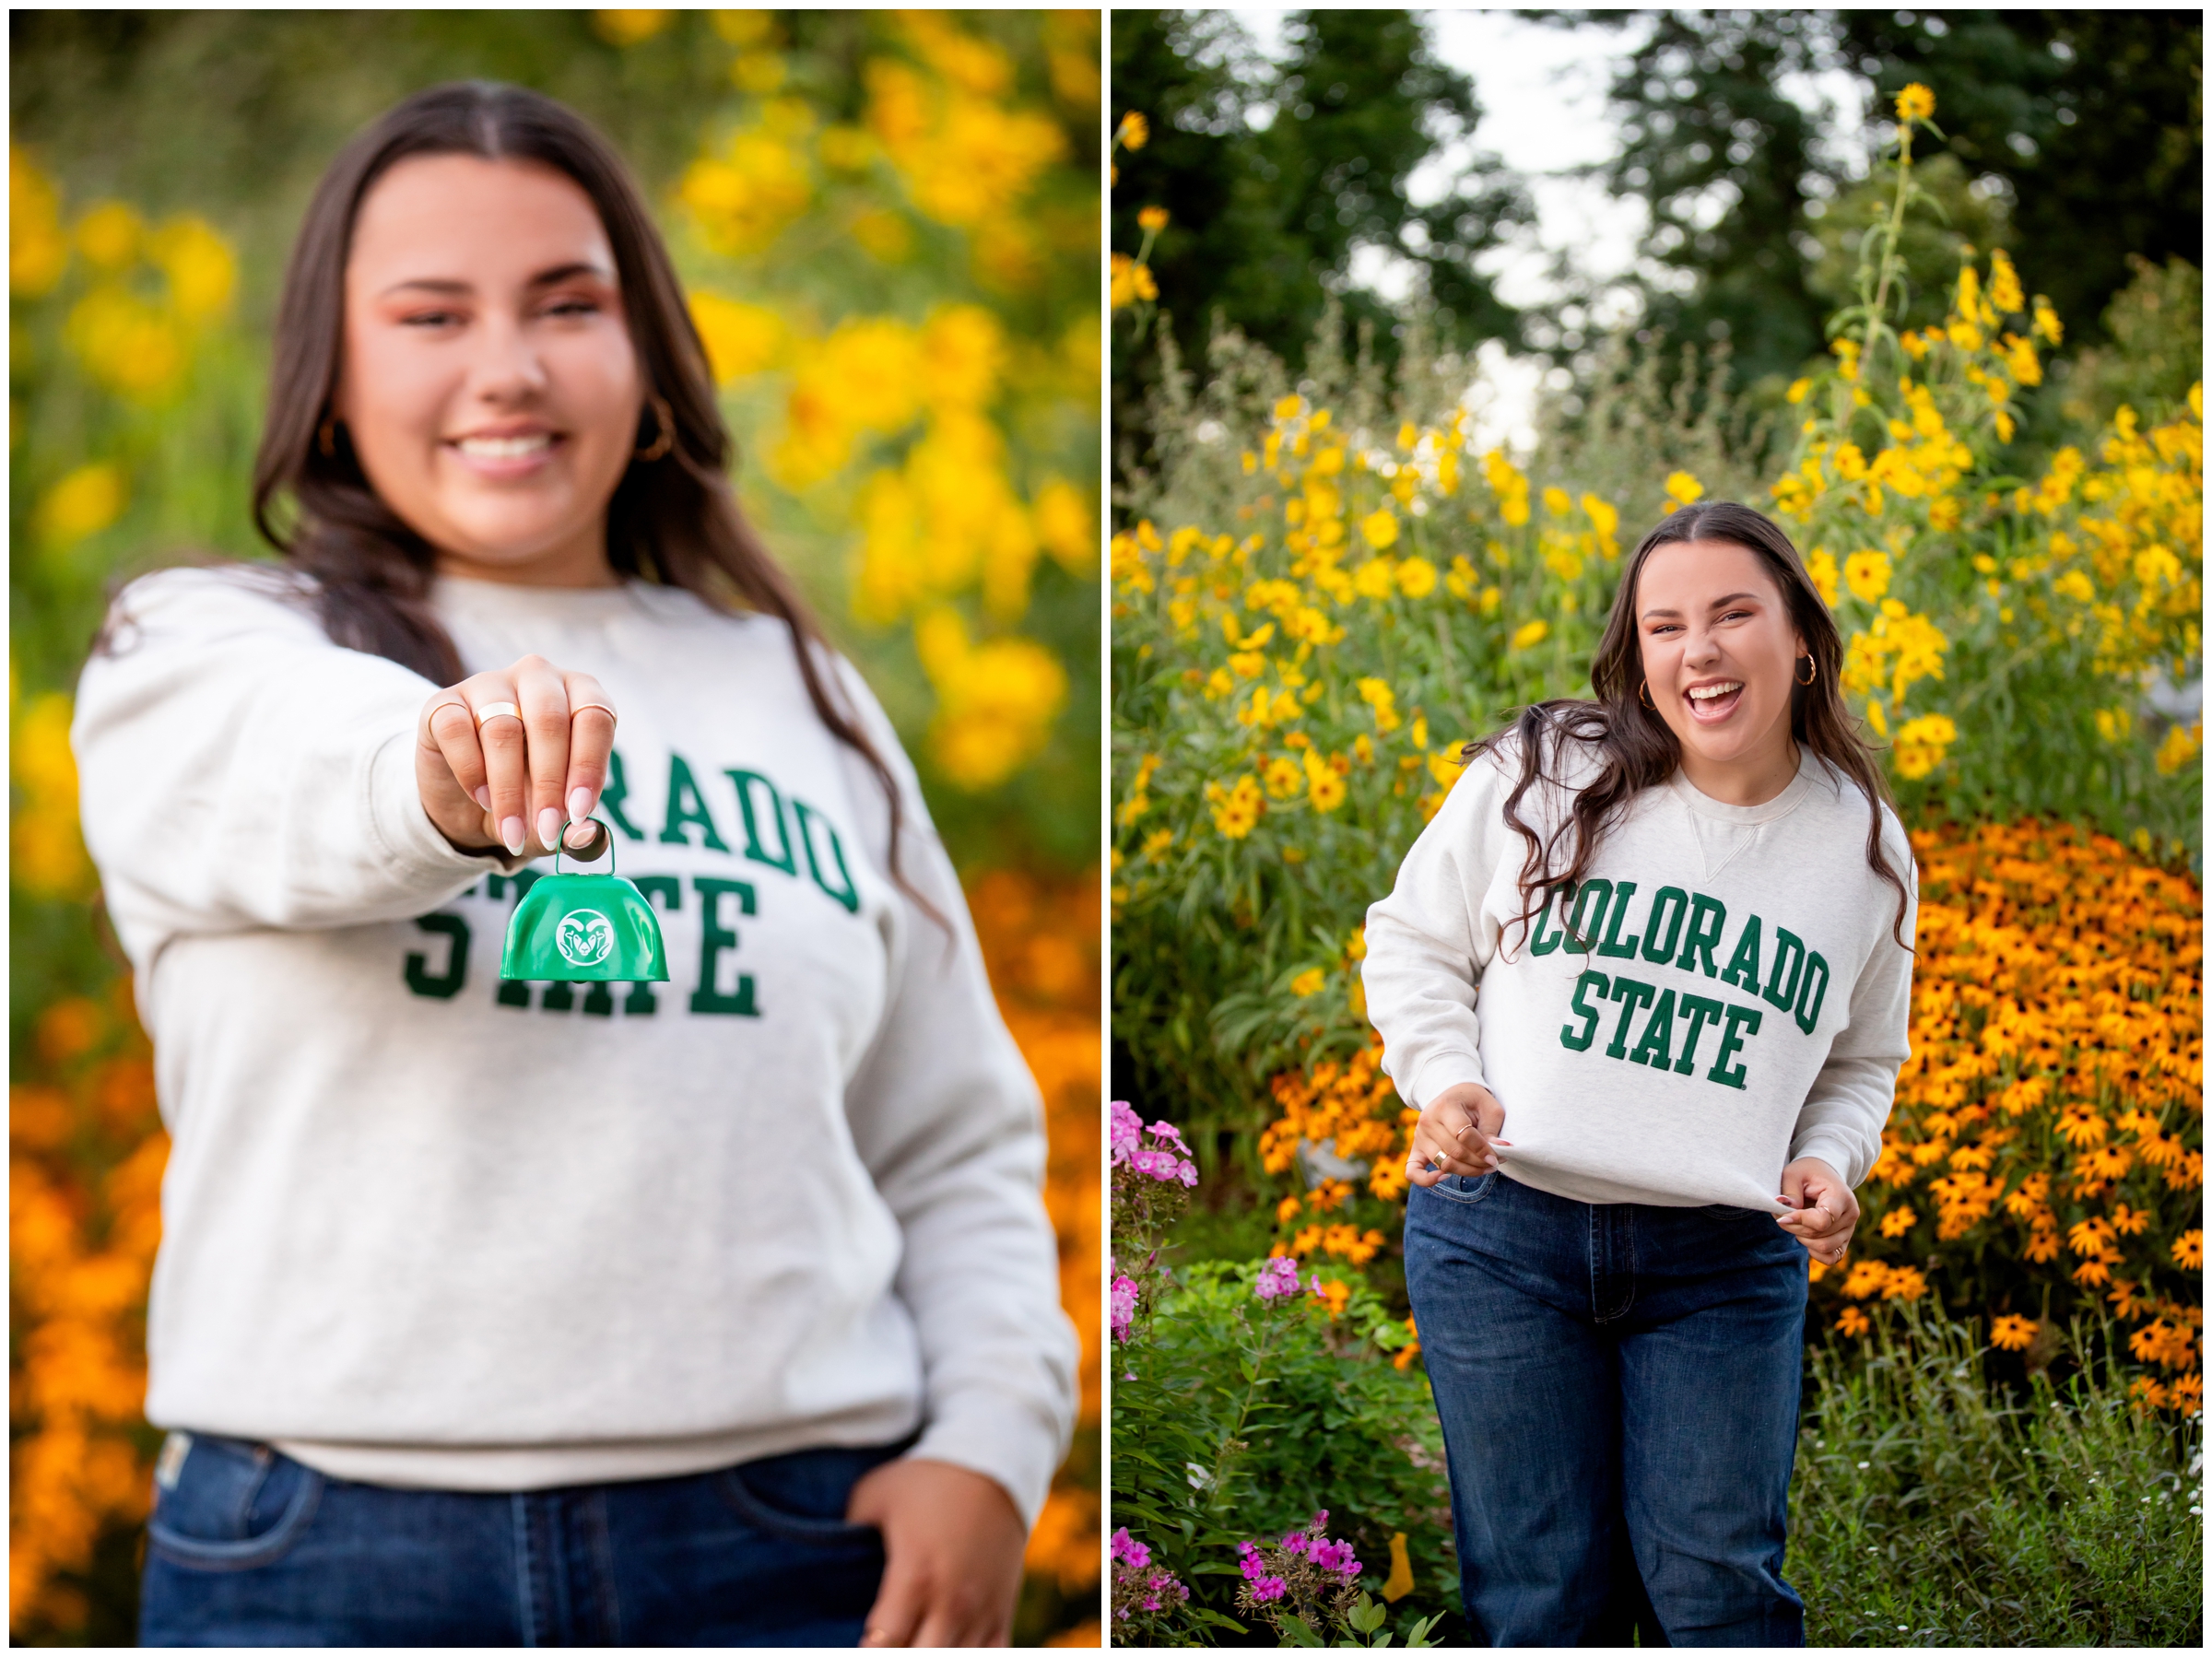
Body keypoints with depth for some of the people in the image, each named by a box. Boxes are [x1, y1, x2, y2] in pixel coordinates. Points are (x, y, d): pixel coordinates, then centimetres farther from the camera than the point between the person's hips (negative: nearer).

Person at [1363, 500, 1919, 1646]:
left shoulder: (1864, 846, 7)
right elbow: (1412, 941, 8)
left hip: (1728, 1261, 1)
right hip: (1499, 1234, -1)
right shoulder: (1539, 774, -2)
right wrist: (1444, 1080, -9)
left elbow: (1863, 1062, 20)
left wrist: (1829, 1163, 0)